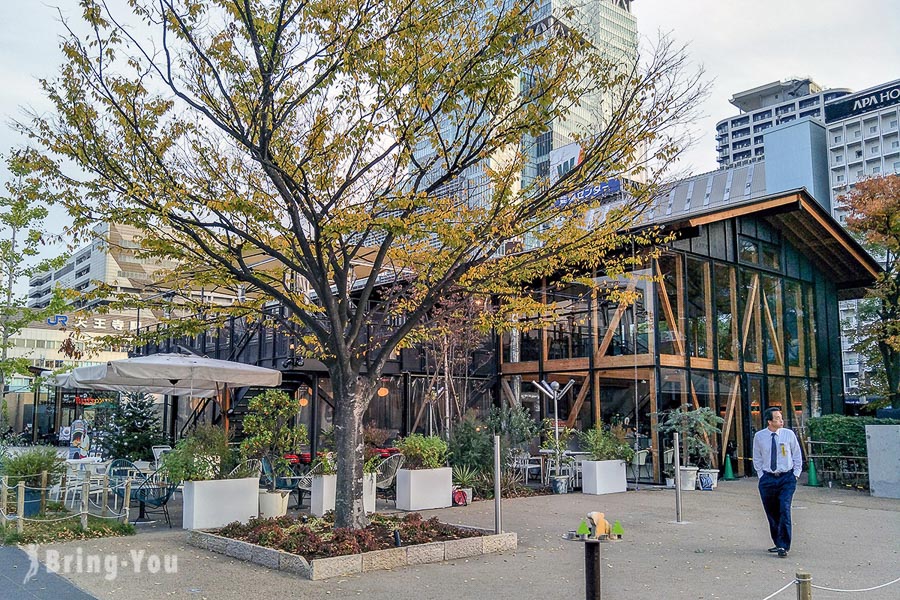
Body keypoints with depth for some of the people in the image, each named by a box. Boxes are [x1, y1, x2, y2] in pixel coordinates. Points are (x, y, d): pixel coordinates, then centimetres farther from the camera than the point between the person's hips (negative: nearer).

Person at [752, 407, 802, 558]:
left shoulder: (789, 434, -4)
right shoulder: (759, 436, -3)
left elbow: (797, 455, 7)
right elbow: (757, 458, 10)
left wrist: (795, 474, 2)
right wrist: (761, 475, 4)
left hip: (787, 478, -2)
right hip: (767, 478, 2)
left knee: (784, 511, -13)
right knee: (771, 513, 9)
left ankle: (784, 546, -6)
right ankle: (778, 543, 25)